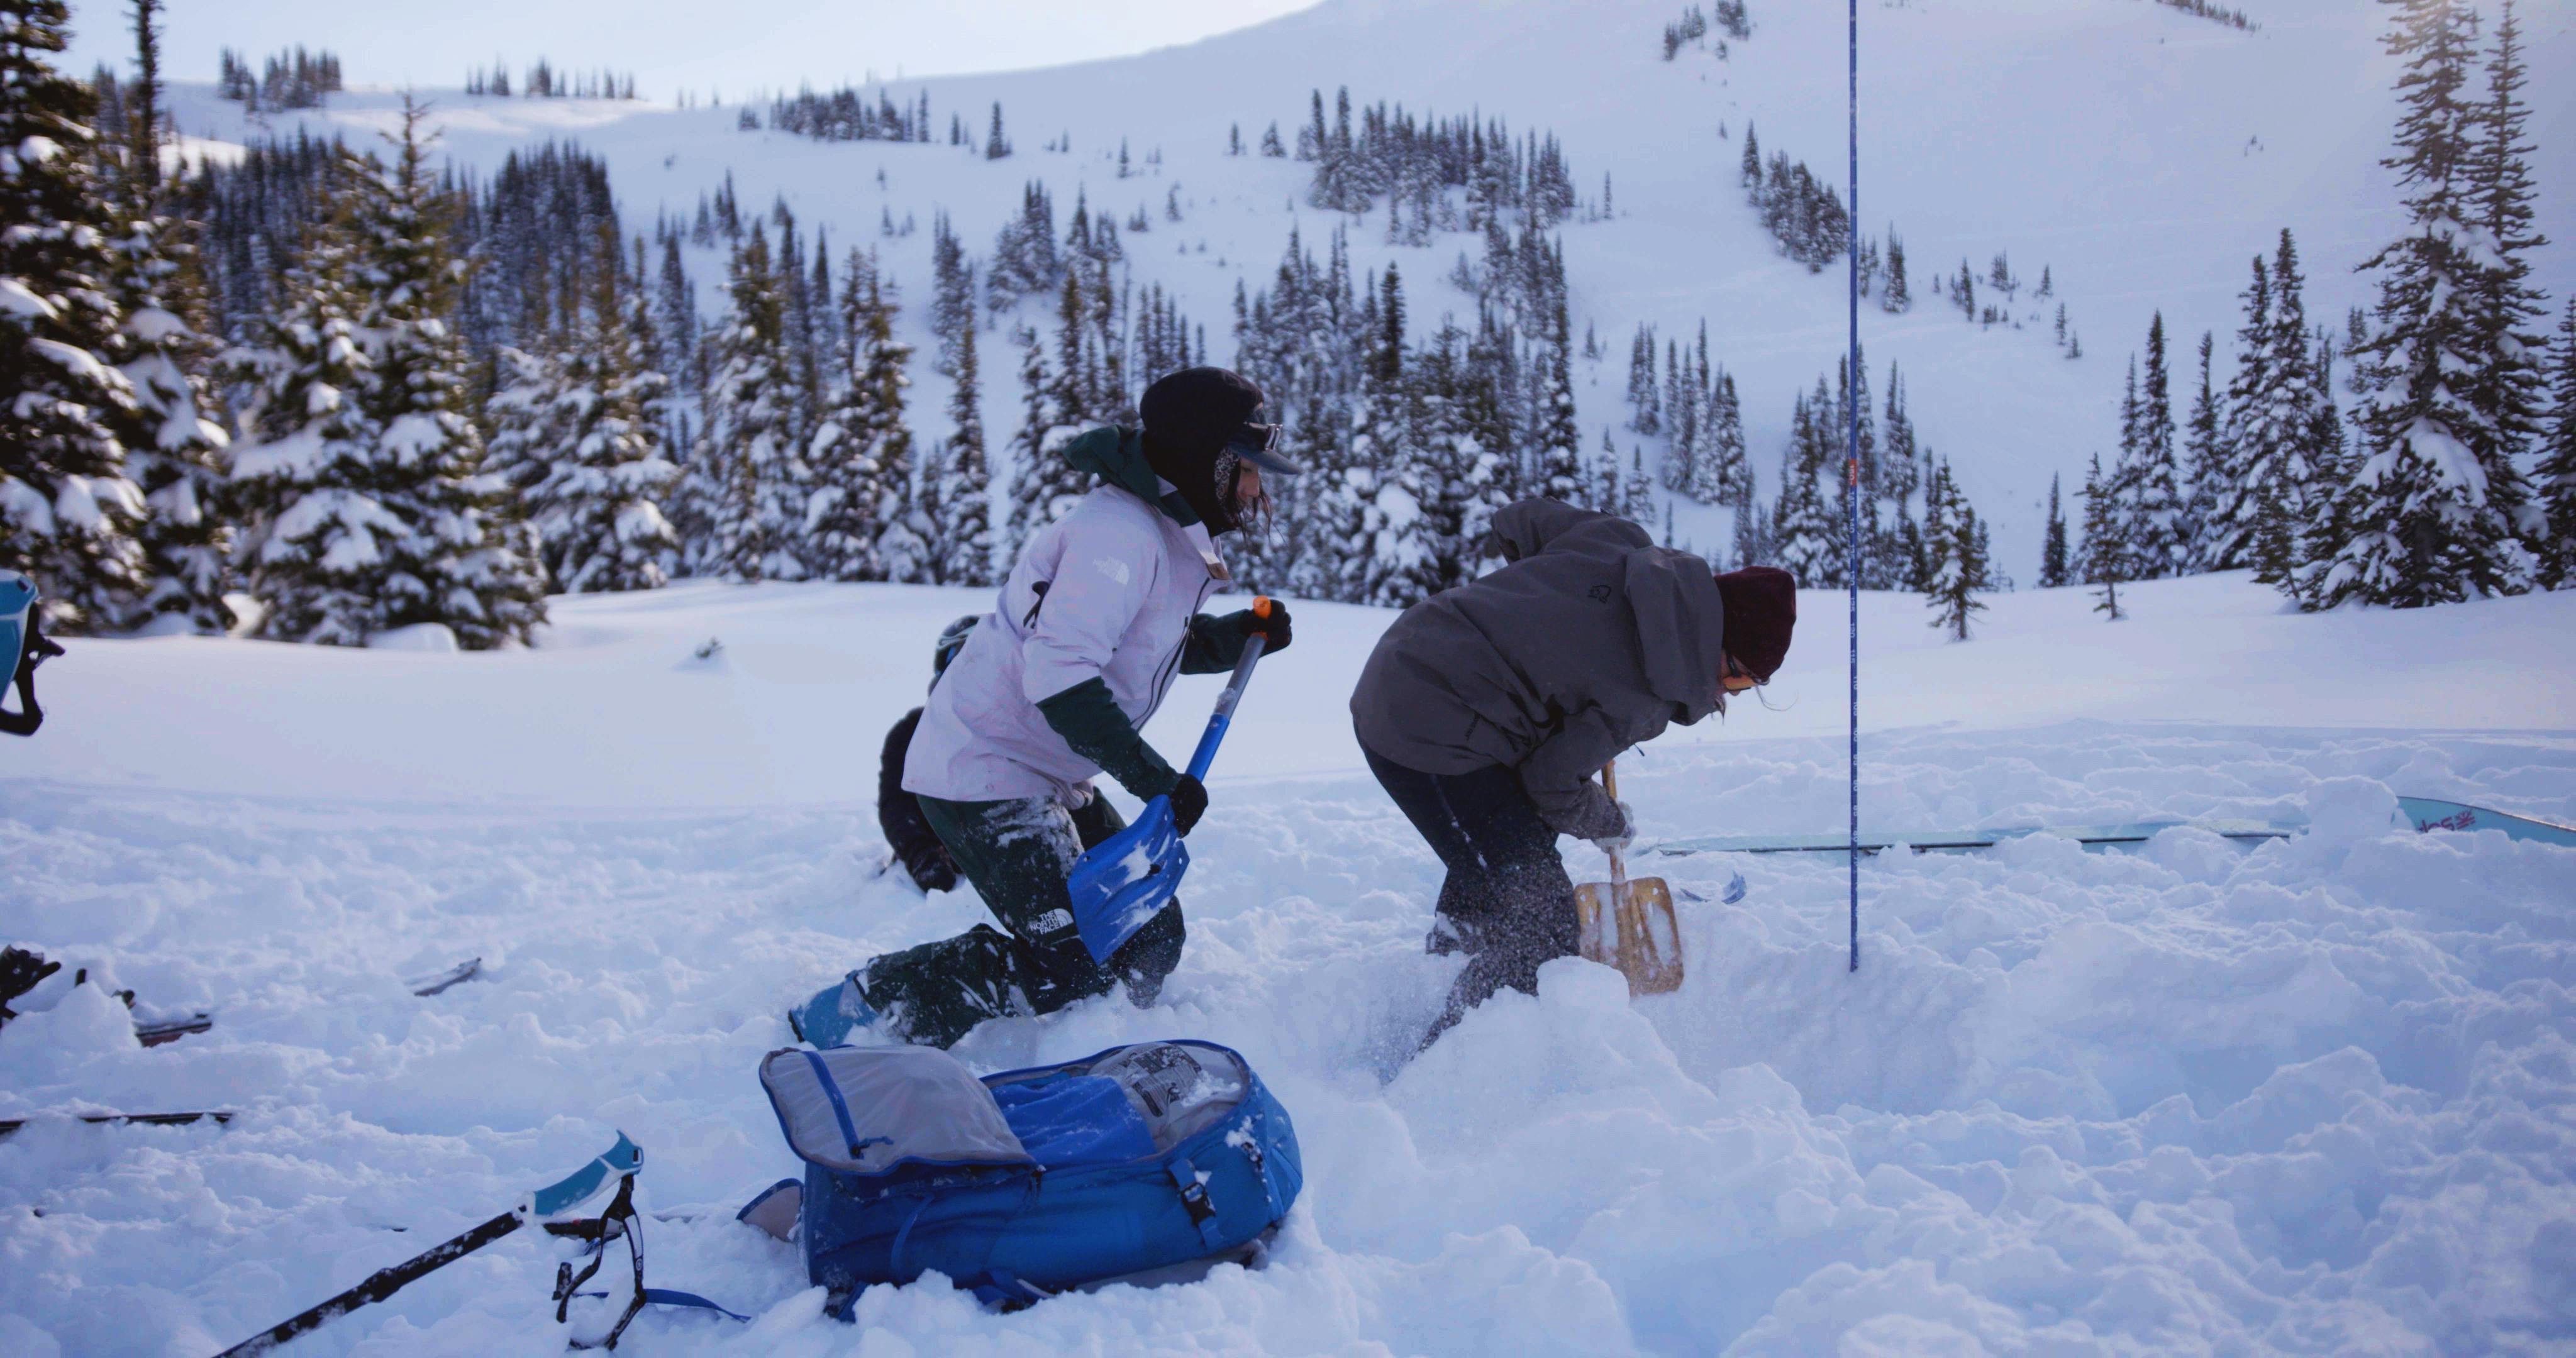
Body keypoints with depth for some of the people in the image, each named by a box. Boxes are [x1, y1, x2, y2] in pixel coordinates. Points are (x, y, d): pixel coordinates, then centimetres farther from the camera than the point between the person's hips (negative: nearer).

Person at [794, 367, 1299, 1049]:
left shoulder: (1166, 534, 11)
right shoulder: (1118, 530, -21)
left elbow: (1156, 643, 25)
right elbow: (1058, 671, -30)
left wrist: (1240, 635, 6)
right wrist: (1153, 776, -28)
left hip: (1047, 778, 10)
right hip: (984, 771, -10)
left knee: (1148, 935, 9)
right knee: (1068, 957, -15)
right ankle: (858, 1011, -6)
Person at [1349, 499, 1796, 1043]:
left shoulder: (1624, 544, 0)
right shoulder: (1648, 695, -17)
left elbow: (1520, 520, 11)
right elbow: (1553, 783, -9)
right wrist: (1614, 824, 10)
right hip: (1435, 735, -10)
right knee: (1542, 925, -5)